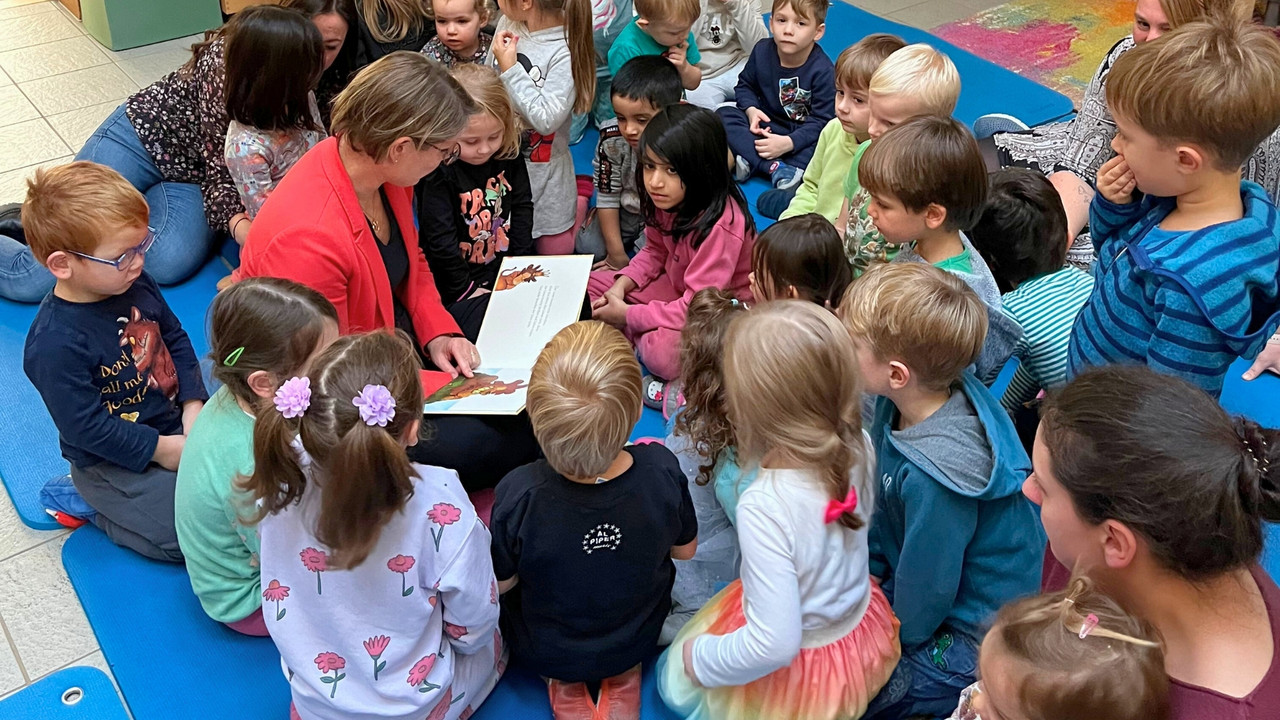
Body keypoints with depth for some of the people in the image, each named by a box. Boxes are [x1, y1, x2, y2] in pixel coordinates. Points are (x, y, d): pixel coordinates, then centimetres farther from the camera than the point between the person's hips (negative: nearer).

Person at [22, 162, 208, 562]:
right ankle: (88, 501, 8)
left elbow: (175, 339, 7)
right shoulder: (54, 345, -28)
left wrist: (193, 404, -5)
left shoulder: (135, 284, -7)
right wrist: (160, 449, -20)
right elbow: (85, 426, -24)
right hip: (114, 459, -7)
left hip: (175, 419, 7)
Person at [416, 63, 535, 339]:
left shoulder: (508, 155, -2)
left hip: (507, 273, 6)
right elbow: (440, 240, -18)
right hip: (458, 288, -6)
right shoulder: (437, 173, -20)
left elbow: (522, 207, 7)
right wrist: (466, 291, -13)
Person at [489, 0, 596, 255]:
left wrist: (511, 69, -23)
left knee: (555, 249, 7)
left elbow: (546, 120, -26)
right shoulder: (508, 24, -5)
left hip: (542, 165, -6)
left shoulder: (565, 51, -22)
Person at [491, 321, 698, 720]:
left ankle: (566, 684, 19)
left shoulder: (518, 495, -35)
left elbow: (501, 582, -16)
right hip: (639, 640, 1)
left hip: (545, 652, -1)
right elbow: (685, 549, -9)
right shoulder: (661, 470, -29)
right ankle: (624, 676, 23)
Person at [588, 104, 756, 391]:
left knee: (662, 352, -36)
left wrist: (628, 315, -23)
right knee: (589, 284, 2)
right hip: (681, 290, 8)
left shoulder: (720, 226, -33)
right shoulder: (666, 199, -10)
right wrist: (621, 285, -10)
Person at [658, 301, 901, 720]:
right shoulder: (859, 445, -21)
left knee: (675, 679, 21)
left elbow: (775, 645, -33)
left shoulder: (765, 507, -38)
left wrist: (702, 659, -15)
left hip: (798, 672, -5)